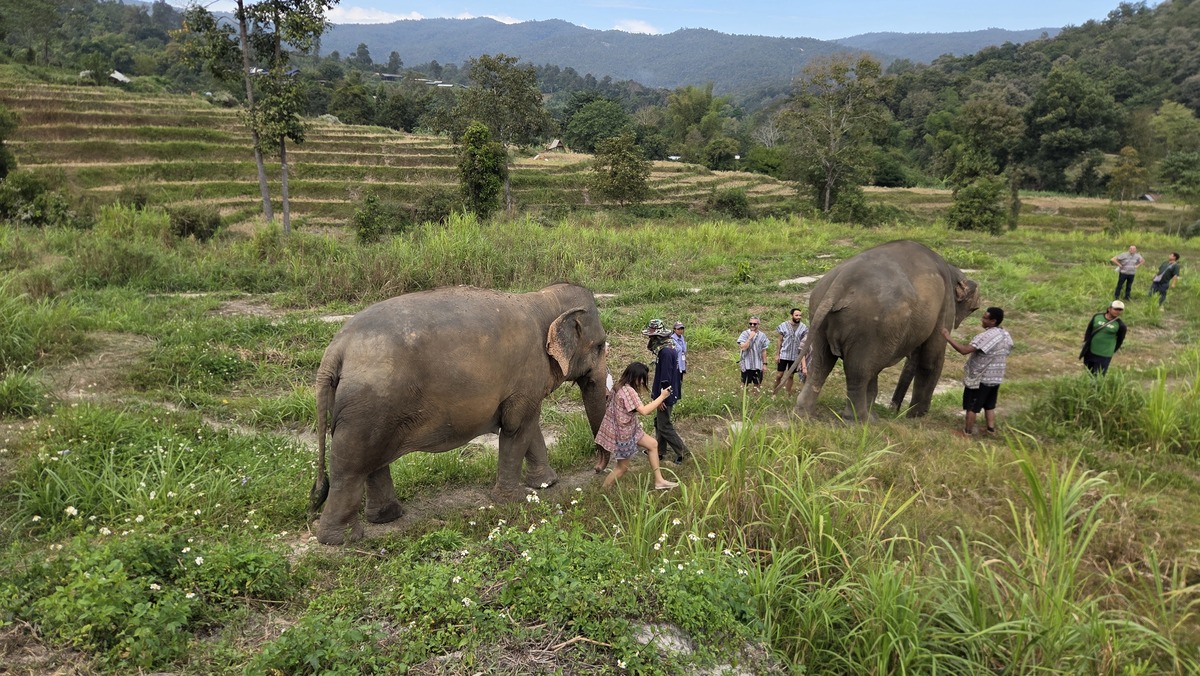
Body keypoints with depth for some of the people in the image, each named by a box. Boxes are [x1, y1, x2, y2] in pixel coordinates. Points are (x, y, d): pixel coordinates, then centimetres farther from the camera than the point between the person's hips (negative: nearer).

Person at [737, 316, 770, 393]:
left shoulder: (762, 335, 1)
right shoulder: (745, 334, -8)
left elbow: (764, 351, 7)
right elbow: (743, 347, -19)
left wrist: (765, 363, 6)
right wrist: (750, 337, -22)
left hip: (758, 365, 3)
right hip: (746, 365, -3)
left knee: (757, 384, 12)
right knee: (745, 384, 6)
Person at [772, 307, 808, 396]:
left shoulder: (803, 327, 0)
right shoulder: (784, 326, -4)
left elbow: (804, 342, 4)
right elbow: (780, 340, 0)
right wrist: (777, 354, -2)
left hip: (795, 356, 2)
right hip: (784, 355, -2)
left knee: (791, 376, 9)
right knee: (779, 375, -2)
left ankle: (788, 395, 18)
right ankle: (773, 392, 12)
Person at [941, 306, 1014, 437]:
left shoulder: (987, 336, -25)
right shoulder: (1006, 335, 3)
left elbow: (964, 350, -32)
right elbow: (1006, 354, 15)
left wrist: (948, 337, -27)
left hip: (979, 378, -7)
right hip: (995, 378, 7)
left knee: (972, 406, 7)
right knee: (989, 405, 20)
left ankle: (968, 431, 16)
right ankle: (991, 429, 25)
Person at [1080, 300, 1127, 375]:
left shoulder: (1120, 325, -7)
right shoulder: (1097, 317, 0)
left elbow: (1120, 341, 3)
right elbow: (1088, 331, 7)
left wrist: (1111, 351, 6)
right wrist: (1086, 344, 2)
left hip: (1104, 356, -3)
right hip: (1089, 352, 3)